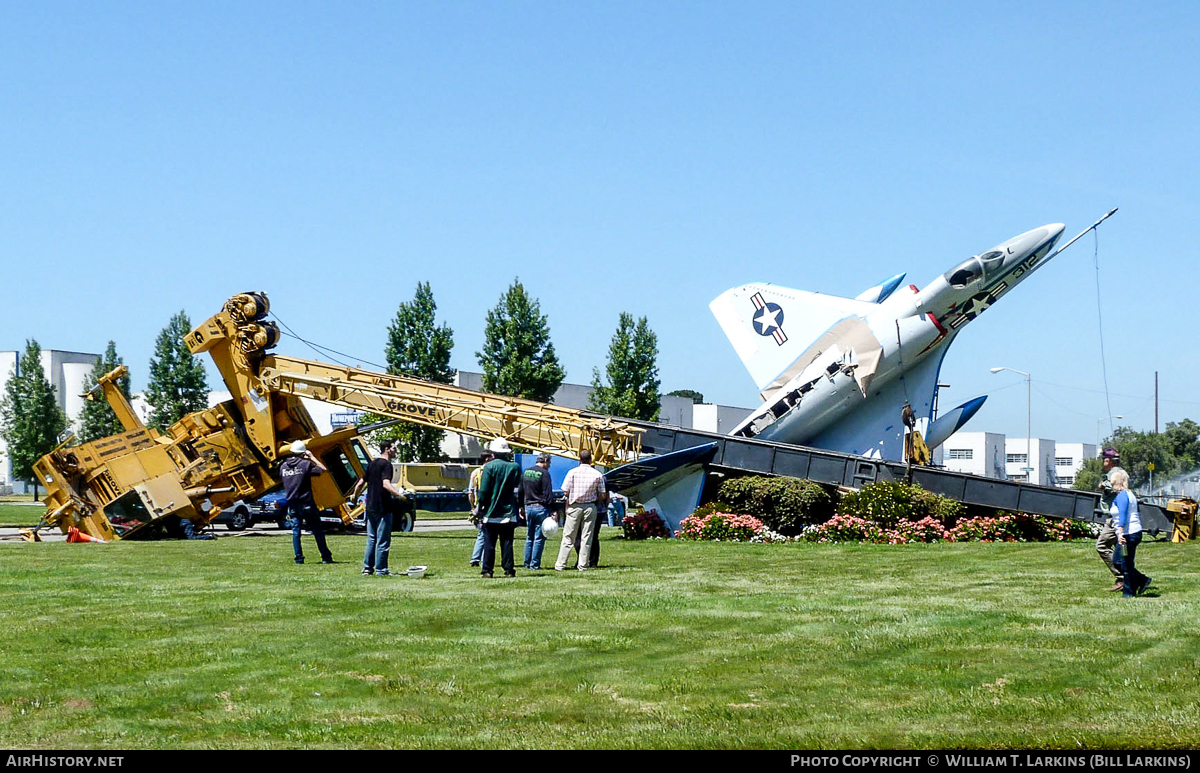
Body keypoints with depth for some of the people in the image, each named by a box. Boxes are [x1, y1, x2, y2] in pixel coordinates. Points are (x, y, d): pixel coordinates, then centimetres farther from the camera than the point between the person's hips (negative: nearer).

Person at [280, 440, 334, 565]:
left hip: (292, 504, 4)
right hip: (306, 503, -4)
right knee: (318, 531, 4)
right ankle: (326, 557, 7)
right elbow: (323, 469, -4)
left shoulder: (283, 466, 3)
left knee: (295, 531, 8)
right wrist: (312, 457, 4)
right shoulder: (306, 464, -11)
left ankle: (299, 557, 1)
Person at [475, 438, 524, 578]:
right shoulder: (515, 467, 2)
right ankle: (508, 570, 4)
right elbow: (519, 490, 8)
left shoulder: (489, 466, -7)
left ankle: (487, 570, 1)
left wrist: (480, 507, 0)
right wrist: (521, 507, 19)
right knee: (507, 542, 6)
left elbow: (484, 490, -8)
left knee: (489, 542, 2)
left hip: (491, 512, -2)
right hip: (509, 512, 2)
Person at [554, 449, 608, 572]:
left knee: (568, 537, 4)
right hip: (590, 507, 1)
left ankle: (560, 565, 4)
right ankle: (583, 565, 6)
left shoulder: (573, 472, -5)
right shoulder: (597, 474, -1)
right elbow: (603, 495, 0)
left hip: (574, 507, -1)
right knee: (586, 538, 6)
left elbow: (566, 492, -6)